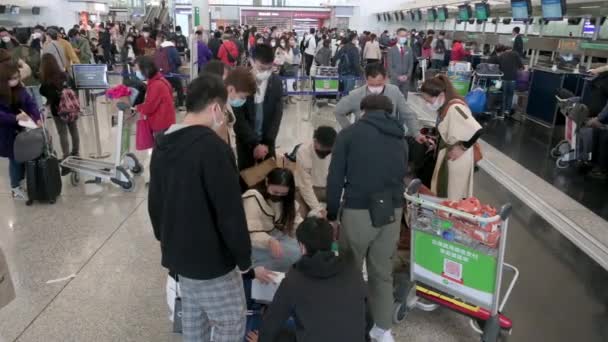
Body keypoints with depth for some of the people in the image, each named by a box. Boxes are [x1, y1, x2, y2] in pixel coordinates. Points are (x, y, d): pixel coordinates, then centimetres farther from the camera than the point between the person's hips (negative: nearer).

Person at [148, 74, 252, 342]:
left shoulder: (163, 144, 4)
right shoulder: (213, 147, -23)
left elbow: (154, 202, 13)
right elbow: (230, 211, -23)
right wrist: (244, 257, -10)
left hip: (177, 253, 9)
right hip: (211, 258, -8)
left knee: (193, 319, 24)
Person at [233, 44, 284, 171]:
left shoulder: (277, 82, -6)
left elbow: (277, 114, -4)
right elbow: (239, 118, -15)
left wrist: (267, 143, -11)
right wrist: (254, 144, -19)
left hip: (267, 140, 2)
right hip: (245, 141, -2)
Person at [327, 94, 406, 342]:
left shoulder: (349, 133, 0)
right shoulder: (399, 138, 14)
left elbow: (335, 178, -2)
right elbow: (401, 175, 16)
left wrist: (331, 214, 5)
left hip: (359, 211, -4)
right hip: (393, 211, 4)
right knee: (382, 273, 16)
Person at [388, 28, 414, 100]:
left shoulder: (409, 50, 10)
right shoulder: (392, 50, 0)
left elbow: (411, 64, 8)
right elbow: (390, 66, -5)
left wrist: (407, 76, -8)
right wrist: (398, 76, -15)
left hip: (406, 79, 3)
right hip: (395, 79, -3)